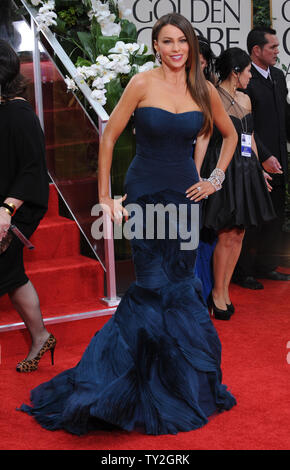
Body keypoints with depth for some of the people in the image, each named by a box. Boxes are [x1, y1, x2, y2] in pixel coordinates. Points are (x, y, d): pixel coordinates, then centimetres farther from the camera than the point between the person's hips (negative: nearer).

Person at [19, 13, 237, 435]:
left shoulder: (204, 90, 3)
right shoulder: (142, 84, -7)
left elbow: (230, 134, 19)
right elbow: (108, 137, -3)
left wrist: (216, 179, 9)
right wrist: (104, 197, -4)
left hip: (185, 194, 3)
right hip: (145, 193, -3)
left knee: (180, 284, 7)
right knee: (155, 286, -6)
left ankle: (185, 380, 22)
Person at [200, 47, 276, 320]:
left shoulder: (245, 100, 14)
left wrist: (258, 170, 24)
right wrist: (197, 175, -16)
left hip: (245, 172, 7)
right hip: (222, 171, -7)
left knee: (238, 236, 8)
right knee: (226, 236, -5)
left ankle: (224, 290, 18)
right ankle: (217, 293, 10)